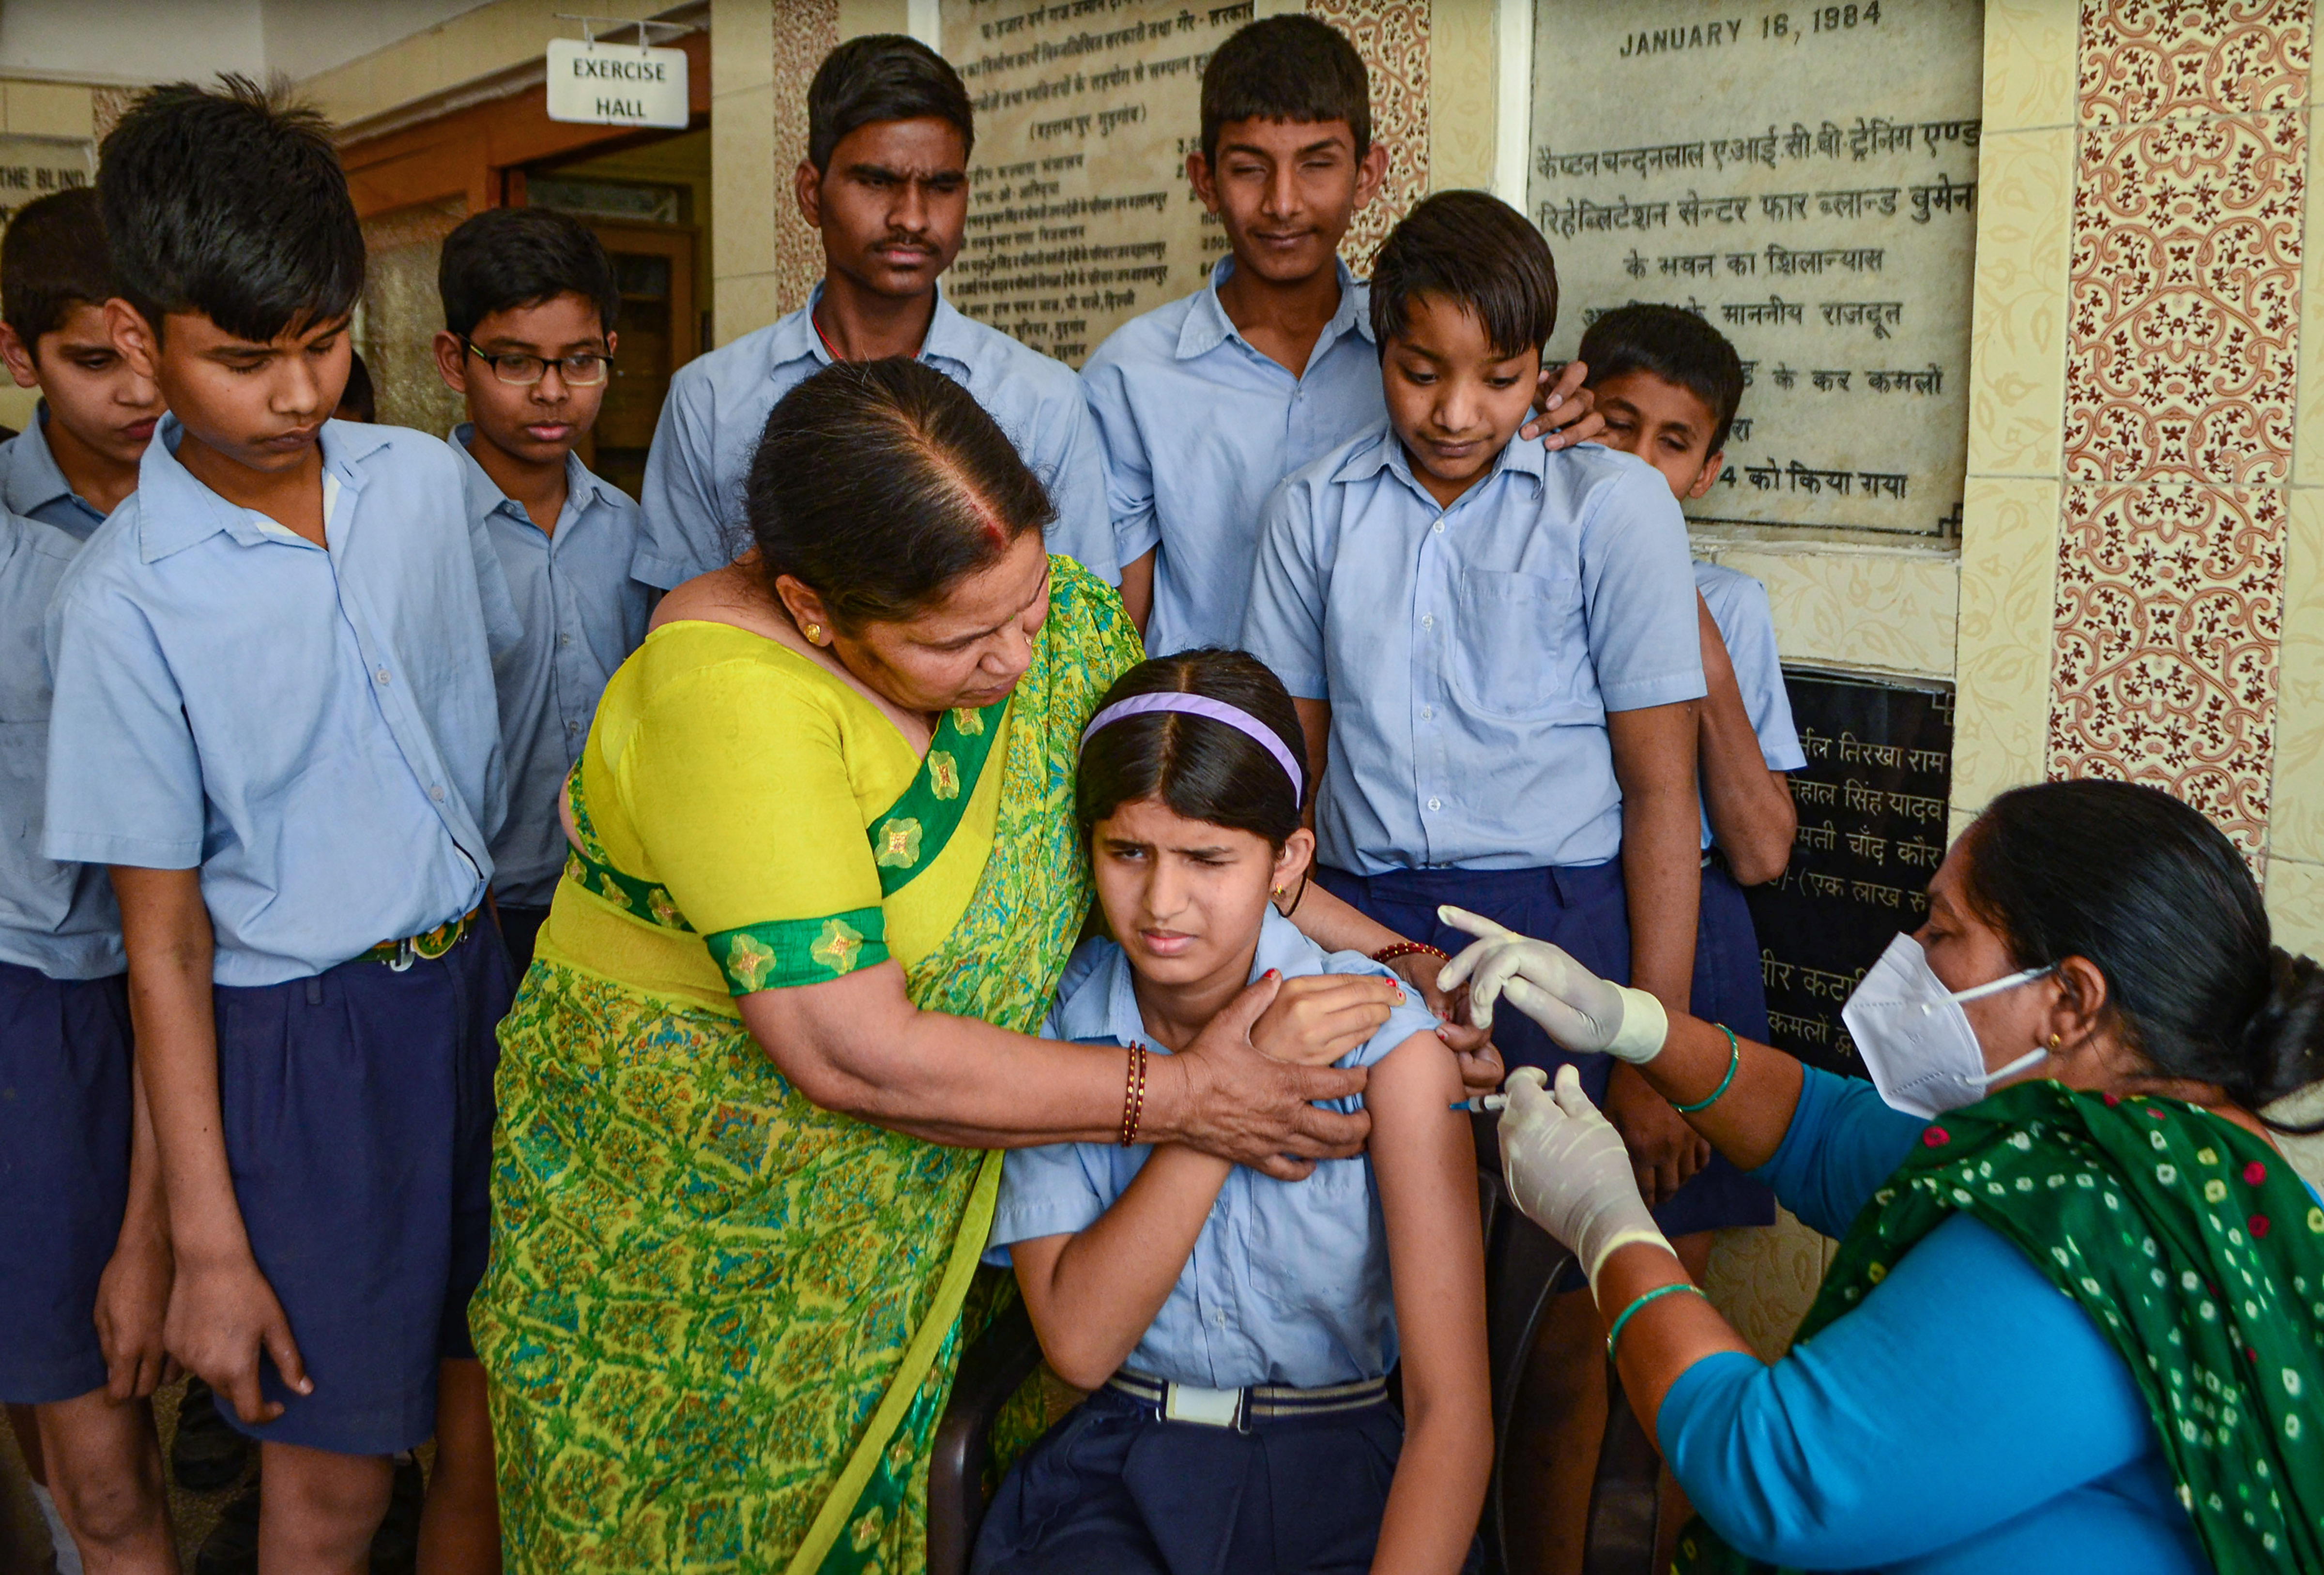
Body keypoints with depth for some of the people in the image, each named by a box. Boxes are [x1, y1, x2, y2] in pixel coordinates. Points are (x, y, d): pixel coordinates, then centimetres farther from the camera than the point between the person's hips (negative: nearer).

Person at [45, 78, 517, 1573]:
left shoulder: (427, 480, 0)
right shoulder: (126, 600, -13)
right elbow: (165, 941, -10)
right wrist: (208, 1241, -8)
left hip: (479, 984, 4)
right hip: (300, 1040, -4)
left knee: (488, 1421, 14)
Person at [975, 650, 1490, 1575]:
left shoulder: (1383, 1038, -10)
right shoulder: (1052, 1026, -2)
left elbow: (1452, 1409, -14)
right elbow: (1079, 1343, -10)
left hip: (1336, 1475, 0)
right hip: (1112, 1474, 1)